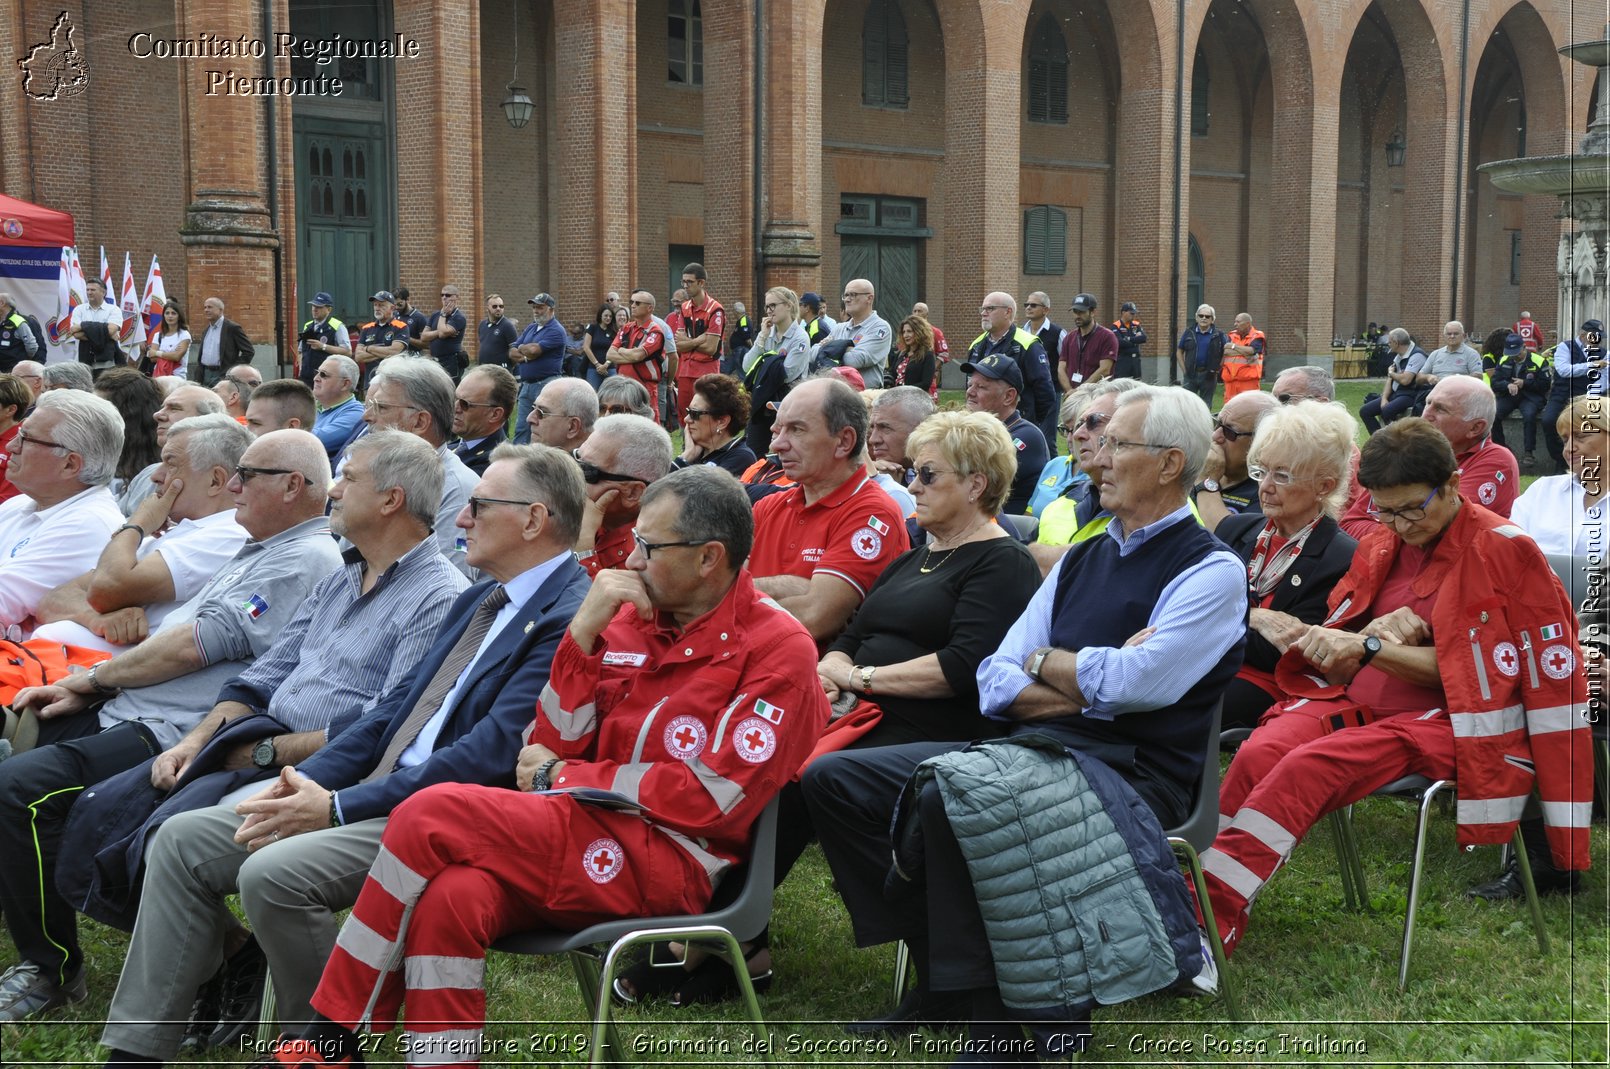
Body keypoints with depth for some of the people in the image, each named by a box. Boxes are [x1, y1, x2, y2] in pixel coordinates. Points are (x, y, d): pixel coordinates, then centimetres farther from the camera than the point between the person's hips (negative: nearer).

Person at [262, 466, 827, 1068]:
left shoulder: (777, 648, -4)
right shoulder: (634, 617, 14)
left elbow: (713, 798, -11)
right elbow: (551, 747, 11)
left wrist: (562, 779, -4)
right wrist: (584, 630, -3)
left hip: (671, 864, -6)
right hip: (588, 836, 6)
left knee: (433, 814, -20)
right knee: (449, 898, -28)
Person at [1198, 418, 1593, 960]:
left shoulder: (1504, 550, -4)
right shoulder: (1380, 546, 13)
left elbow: (1467, 671, -8)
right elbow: (1340, 659, 10)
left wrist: (1371, 646, -19)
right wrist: (1377, 630, -13)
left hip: (1442, 717, -5)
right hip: (1359, 701, 6)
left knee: (1309, 765, -31)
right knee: (1258, 753, -27)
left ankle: (1210, 918, -32)